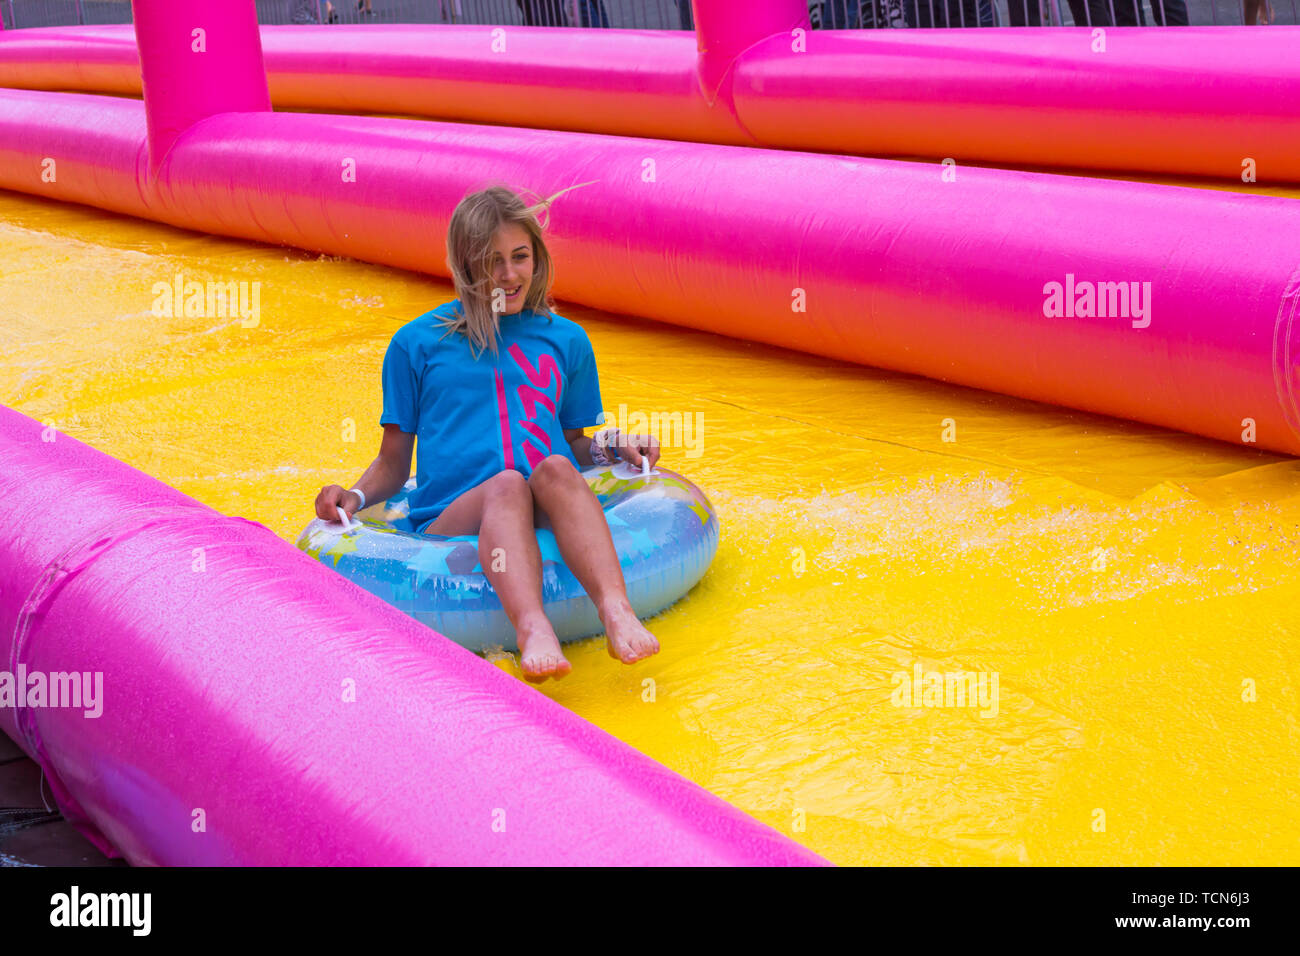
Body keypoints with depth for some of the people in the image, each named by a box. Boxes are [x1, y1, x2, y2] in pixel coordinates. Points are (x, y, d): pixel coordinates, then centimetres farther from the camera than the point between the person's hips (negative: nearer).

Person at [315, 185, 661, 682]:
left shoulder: (565, 341, 25)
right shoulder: (417, 343, 18)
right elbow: (393, 462, 20)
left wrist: (612, 448, 9)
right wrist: (355, 497, 0)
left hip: (551, 517, 2)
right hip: (451, 518, -2)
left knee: (554, 468, -34)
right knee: (506, 485, -37)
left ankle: (616, 612, -56)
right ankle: (532, 631, -63)